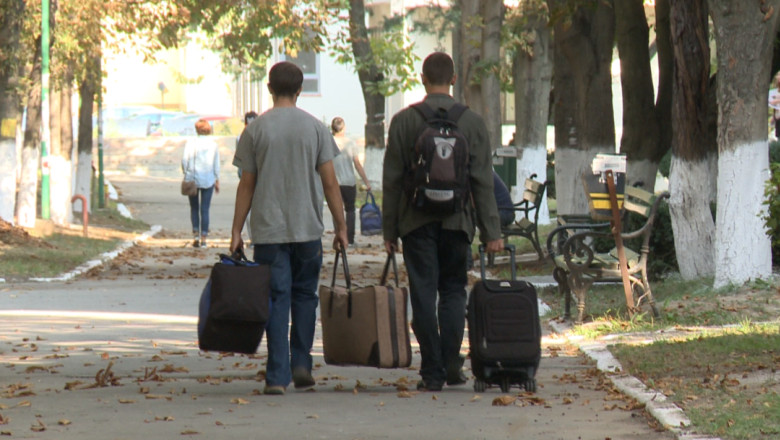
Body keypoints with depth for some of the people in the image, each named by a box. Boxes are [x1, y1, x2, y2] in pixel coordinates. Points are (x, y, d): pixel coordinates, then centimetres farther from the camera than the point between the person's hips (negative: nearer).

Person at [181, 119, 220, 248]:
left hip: (193, 179, -1)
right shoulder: (213, 145, 1)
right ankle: (203, 238, 1)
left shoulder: (190, 143, -5)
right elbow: (216, 164, 4)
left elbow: (185, 161, -10)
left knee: (194, 208, 13)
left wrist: (186, 174, 2)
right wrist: (217, 180, 12)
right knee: (205, 209, 4)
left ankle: (196, 234, -1)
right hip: (208, 180, 1)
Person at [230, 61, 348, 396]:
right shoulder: (315, 128, 1)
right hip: (308, 229, 1)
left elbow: (246, 185, 0)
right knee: (305, 296, 15)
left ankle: (277, 375, -6)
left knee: (276, 299, 0)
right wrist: (341, 226, 7)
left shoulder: (255, 130, -1)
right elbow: (330, 182, 0)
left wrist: (237, 231, 6)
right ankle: (301, 365, 10)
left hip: (268, 230, -1)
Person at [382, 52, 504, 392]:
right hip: (457, 220, 1)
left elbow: (391, 180, -1)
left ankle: (432, 372, 0)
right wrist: (491, 232, 3)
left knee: (424, 294, 2)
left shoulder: (404, 121, -2)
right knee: (453, 290, 13)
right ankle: (451, 365, 6)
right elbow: (483, 182, 0)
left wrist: (390, 230, 5)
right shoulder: (472, 122, 0)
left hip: (417, 221, -1)